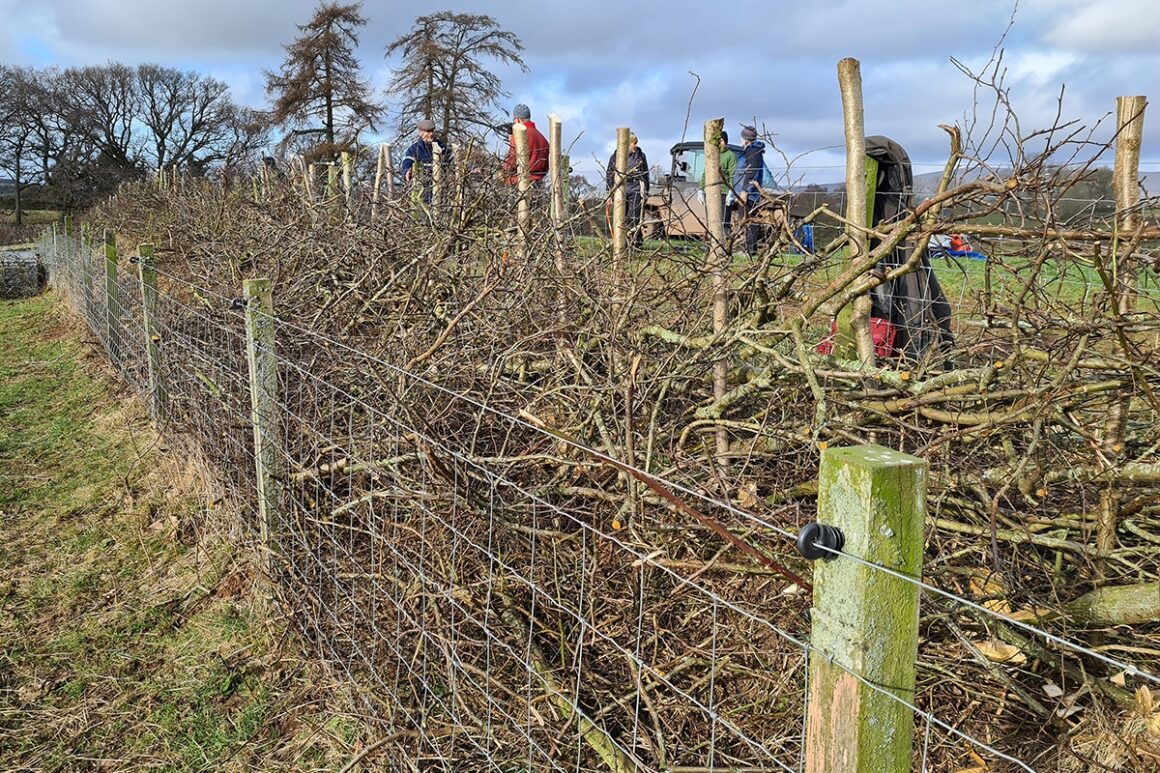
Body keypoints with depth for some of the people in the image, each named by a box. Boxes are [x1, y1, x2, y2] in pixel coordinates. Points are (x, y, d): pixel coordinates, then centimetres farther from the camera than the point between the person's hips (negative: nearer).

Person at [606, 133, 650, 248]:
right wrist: (610, 192, 7)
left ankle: (638, 242, -6)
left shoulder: (640, 155, 6)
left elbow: (645, 175, 12)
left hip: (635, 190, -1)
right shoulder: (615, 157, 6)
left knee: (635, 218, -9)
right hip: (619, 190, 2)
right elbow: (609, 175, 12)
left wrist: (646, 192, 8)